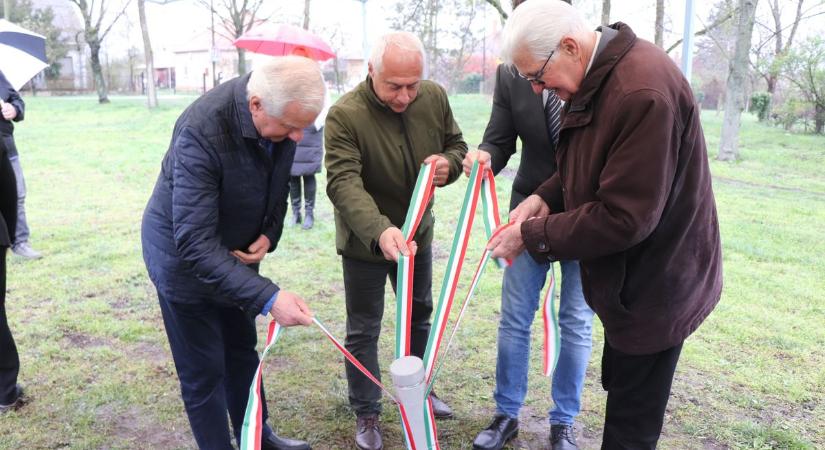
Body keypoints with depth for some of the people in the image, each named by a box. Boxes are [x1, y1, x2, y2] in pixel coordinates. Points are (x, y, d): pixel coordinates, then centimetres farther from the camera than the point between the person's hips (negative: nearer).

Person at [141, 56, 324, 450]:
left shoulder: (281, 115, -14)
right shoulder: (202, 131, -35)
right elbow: (194, 243, -38)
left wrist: (269, 234, -11)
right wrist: (268, 298, -43)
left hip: (236, 252, 7)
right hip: (184, 255, -6)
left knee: (242, 352, 20)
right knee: (204, 372, 3)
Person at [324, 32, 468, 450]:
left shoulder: (435, 98, -10)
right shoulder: (344, 115, -26)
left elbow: (456, 145, 5)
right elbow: (343, 183, -35)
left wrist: (448, 164, -21)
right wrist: (380, 231, -52)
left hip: (417, 233, 5)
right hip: (364, 242, -5)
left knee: (420, 316, 21)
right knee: (363, 331, 7)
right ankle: (366, 414, 27)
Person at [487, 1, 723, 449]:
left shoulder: (643, 93, -30)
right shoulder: (596, 77, 2)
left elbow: (624, 218, -29)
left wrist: (533, 236, -20)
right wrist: (546, 196, -3)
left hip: (654, 284, -9)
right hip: (628, 275, 10)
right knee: (622, 393, 24)